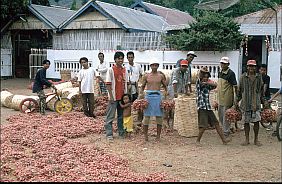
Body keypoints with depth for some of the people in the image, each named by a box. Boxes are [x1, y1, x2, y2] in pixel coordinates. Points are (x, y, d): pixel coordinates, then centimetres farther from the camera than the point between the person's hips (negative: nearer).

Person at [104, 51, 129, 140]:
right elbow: (108, 84, -9)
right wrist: (111, 96, -14)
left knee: (121, 116, 13)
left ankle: (121, 133, 22)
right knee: (110, 116, -1)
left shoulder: (124, 70, 10)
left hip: (122, 97, 5)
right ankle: (109, 134, 4)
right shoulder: (111, 70, -6)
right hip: (114, 97, -5)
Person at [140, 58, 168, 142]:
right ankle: (145, 135, 9)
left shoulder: (161, 76, 7)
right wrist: (141, 93, -3)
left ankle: (158, 136, 11)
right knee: (146, 115, 0)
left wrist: (166, 92, -4)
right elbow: (142, 86, 13)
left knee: (159, 116, 2)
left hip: (158, 96, 1)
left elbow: (165, 86, 13)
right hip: (148, 95, 0)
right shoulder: (147, 76, 6)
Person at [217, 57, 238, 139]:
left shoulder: (231, 73, -14)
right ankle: (226, 129, 33)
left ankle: (226, 133, 10)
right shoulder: (220, 72, 9)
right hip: (220, 97, 8)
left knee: (225, 115, -1)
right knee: (220, 114, 17)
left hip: (227, 98, -8)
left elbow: (235, 86, -14)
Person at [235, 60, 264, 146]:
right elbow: (239, 90, 10)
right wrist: (237, 101, 9)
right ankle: (247, 139, 15)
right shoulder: (243, 77, 4)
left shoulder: (259, 77, 7)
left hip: (256, 103, 0)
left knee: (256, 121, -2)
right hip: (245, 103, 0)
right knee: (246, 121, 4)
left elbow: (261, 90, 15)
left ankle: (256, 139, 12)